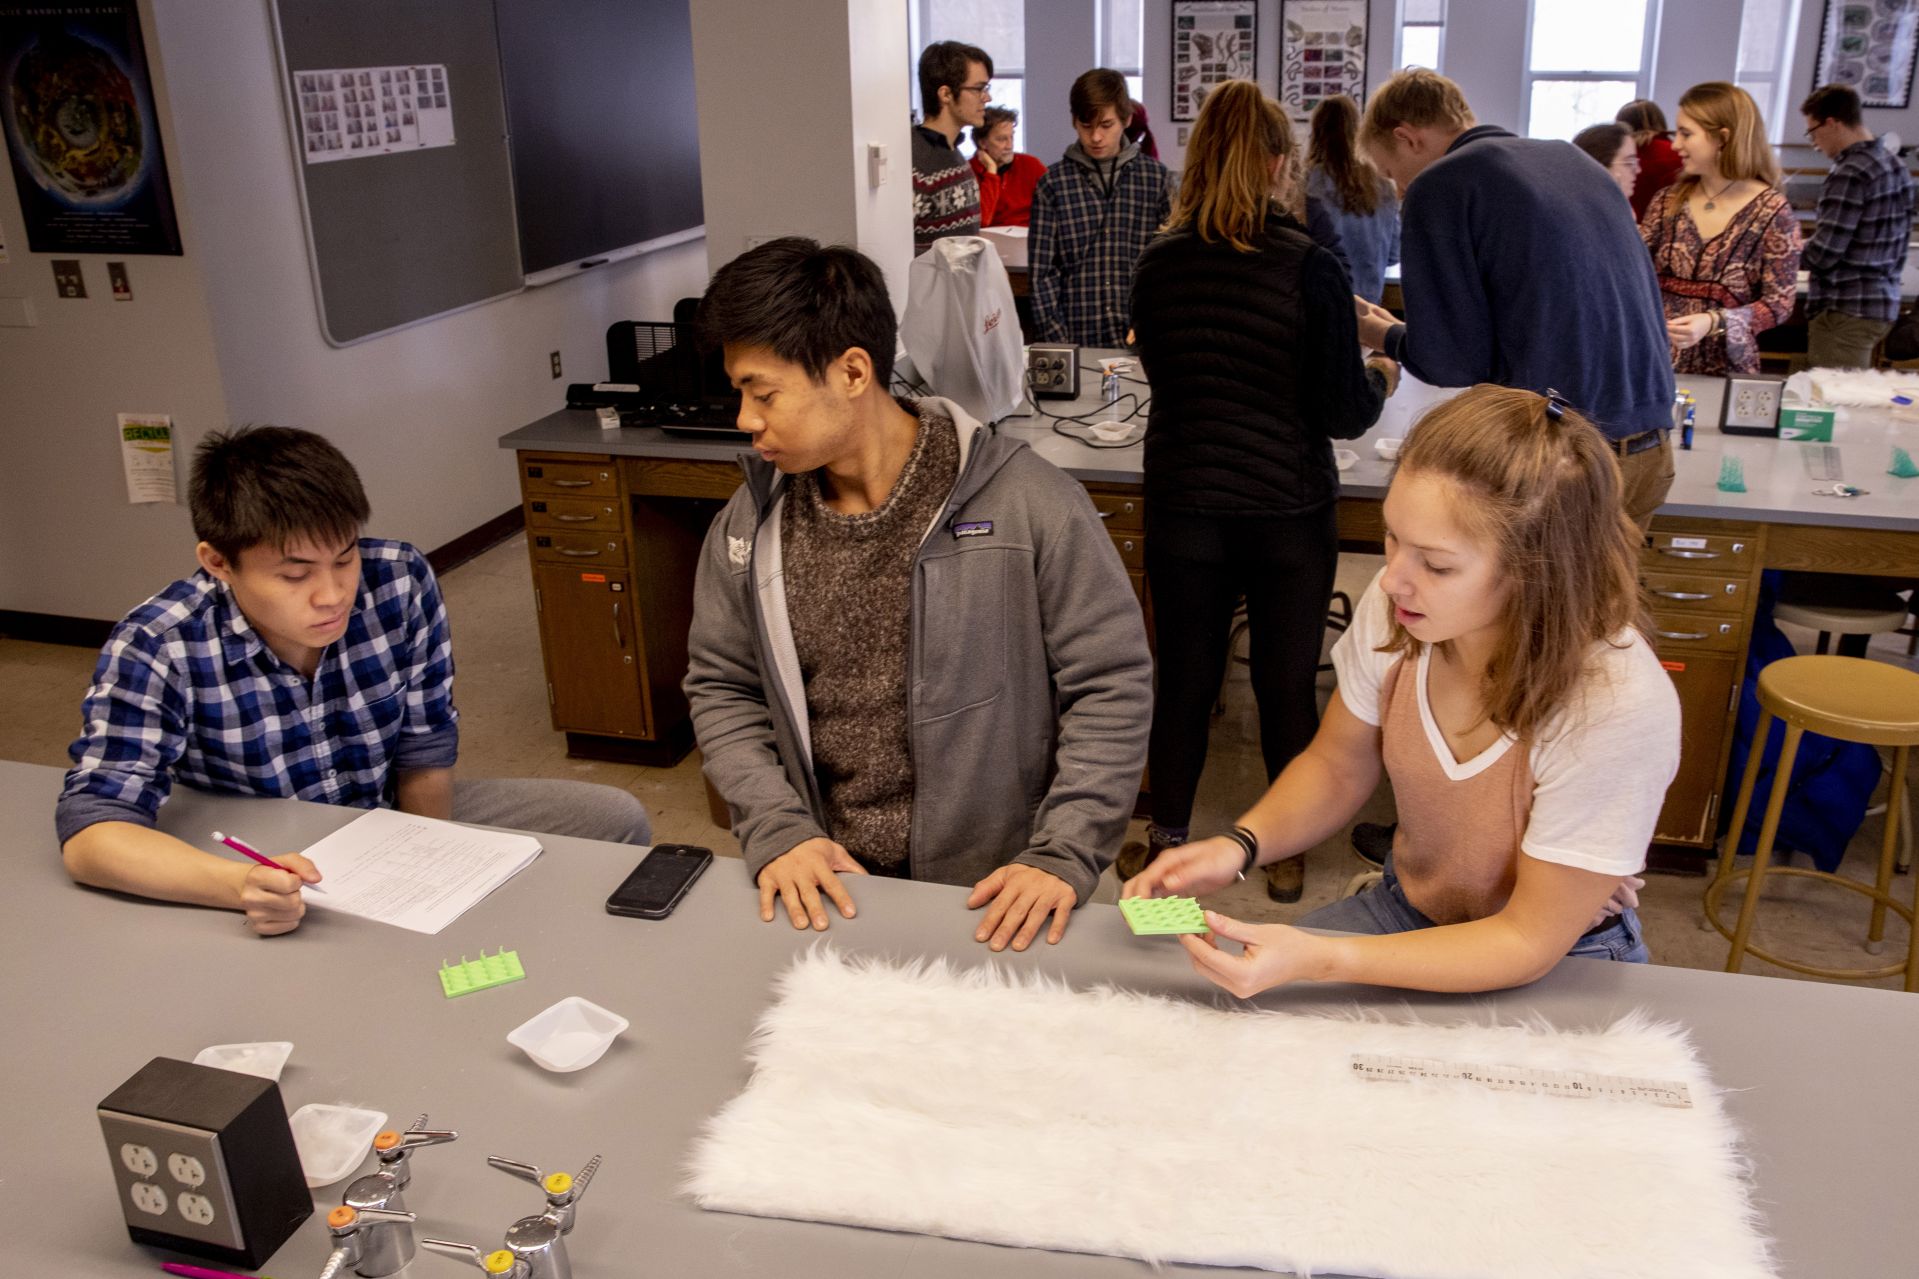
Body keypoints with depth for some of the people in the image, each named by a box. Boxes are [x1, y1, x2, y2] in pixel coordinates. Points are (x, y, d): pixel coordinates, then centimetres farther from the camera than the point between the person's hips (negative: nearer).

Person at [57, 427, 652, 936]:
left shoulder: (401, 583, -18)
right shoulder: (156, 651, -26)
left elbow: (425, 754, -7)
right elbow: (89, 833, -33)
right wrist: (240, 886, -51)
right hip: (268, 870, -3)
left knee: (617, 819, -6)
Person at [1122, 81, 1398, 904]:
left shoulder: (1158, 266, -3)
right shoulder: (1309, 268, -12)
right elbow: (1343, 414, -10)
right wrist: (1379, 379, 12)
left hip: (1183, 508, 2)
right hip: (1288, 514, -2)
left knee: (1185, 678, 15)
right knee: (1288, 686, 12)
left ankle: (1166, 848, 28)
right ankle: (1287, 859, 28)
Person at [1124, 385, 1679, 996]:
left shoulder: (1618, 708, -33)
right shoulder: (1394, 608, -20)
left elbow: (1528, 943, -23)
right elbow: (1336, 769, 0)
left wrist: (1316, 960, -34)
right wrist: (1239, 845, -19)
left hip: (1556, 968, -4)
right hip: (1404, 910, 4)